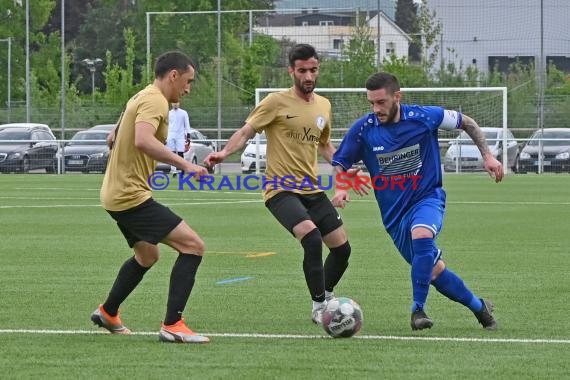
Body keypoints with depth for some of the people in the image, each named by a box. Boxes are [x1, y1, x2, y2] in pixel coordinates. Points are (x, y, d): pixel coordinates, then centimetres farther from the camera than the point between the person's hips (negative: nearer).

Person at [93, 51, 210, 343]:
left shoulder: (140, 97, 16)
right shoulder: (155, 101, -16)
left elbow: (112, 139, 28)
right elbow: (143, 141, -34)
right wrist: (184, 164, -36)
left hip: (116, 194, 11)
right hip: (132, 196, -11)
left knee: (147, 255, 31)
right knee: (193, 245, -15)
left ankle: (107, 313, 45)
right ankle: (172, 325, -20)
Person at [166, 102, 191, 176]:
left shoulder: (184, 113, 5)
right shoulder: (169, 113, 11)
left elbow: (187, 125, 6)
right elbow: (166, 125, 15)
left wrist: (188, 136, -1)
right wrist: (164, 137, 10)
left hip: (180, 136, -2)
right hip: (171, 136, 2)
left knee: (180, 154, -10)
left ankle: (182, 170, -5)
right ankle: (173, 171, 0)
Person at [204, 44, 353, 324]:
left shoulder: (323, 105, 11)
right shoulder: (277, 102, -8)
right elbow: (246, 132, -10)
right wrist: (225, 152, -27)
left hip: (312, 190, 7)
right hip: (281, 190, -7)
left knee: (342, 248, 7)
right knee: (312, 237, -28)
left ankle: (326, 296, 32)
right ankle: (319, 307, -17)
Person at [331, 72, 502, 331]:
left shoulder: (424, 117, -13)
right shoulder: (363, 129, -10)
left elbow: (465, 122, 4)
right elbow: (340, 163, 3)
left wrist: (487, 156, -1)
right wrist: (341, 188, -18)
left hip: (428, 198, -3)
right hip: (394, 212, 3)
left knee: (421, 235, -35)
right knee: (434, 270, 7)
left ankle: (418, 309, -24)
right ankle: (479, 307, 31)